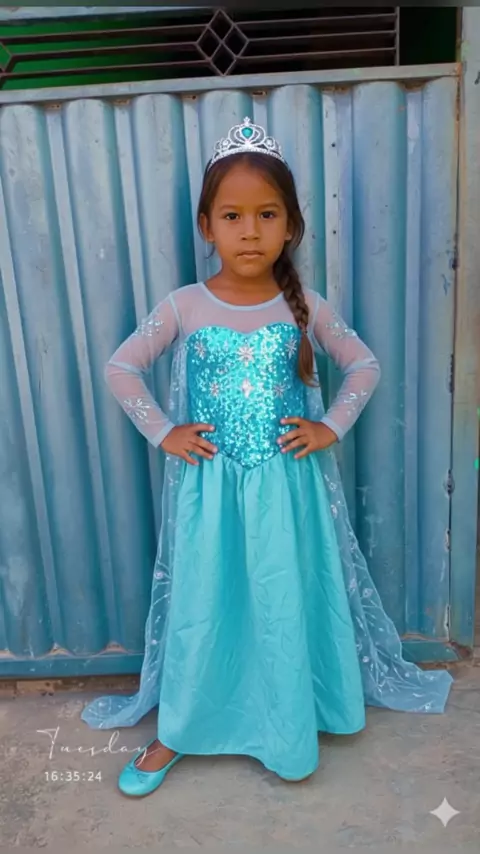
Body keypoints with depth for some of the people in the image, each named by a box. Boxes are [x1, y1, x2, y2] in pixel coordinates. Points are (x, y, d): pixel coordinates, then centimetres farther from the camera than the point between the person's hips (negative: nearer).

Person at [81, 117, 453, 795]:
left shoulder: (304, 306, -4)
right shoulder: (183, 306, -6)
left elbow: (365, 365, 6)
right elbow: (120, 367, 2)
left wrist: (331, 428, -5)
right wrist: (162, 432, -4)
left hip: (287, 485, 1)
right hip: (209, 487, 0)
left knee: (287, 604, 12)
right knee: (200, 606, 11)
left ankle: (289, 731, 37)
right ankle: (177, 732, 33)